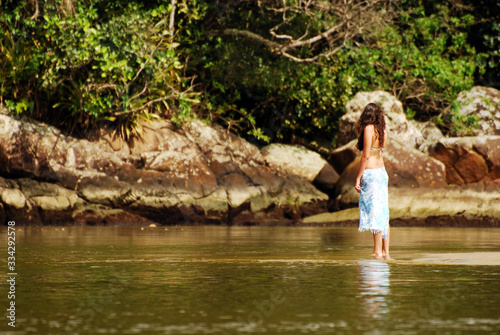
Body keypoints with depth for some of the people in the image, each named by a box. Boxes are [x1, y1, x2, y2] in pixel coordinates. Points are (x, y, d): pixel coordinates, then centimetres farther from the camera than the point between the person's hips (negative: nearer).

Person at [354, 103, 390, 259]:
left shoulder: (369, 128, -10)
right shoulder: (383, 131, 11)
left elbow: (366, 155, -13)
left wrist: (358, 177, -10)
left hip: (370, 173, -8)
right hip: (382, 171, 8)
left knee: (374, 212, -6)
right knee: (383, 213, 8)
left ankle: (377, 251, -6)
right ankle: (386, 251, 9)